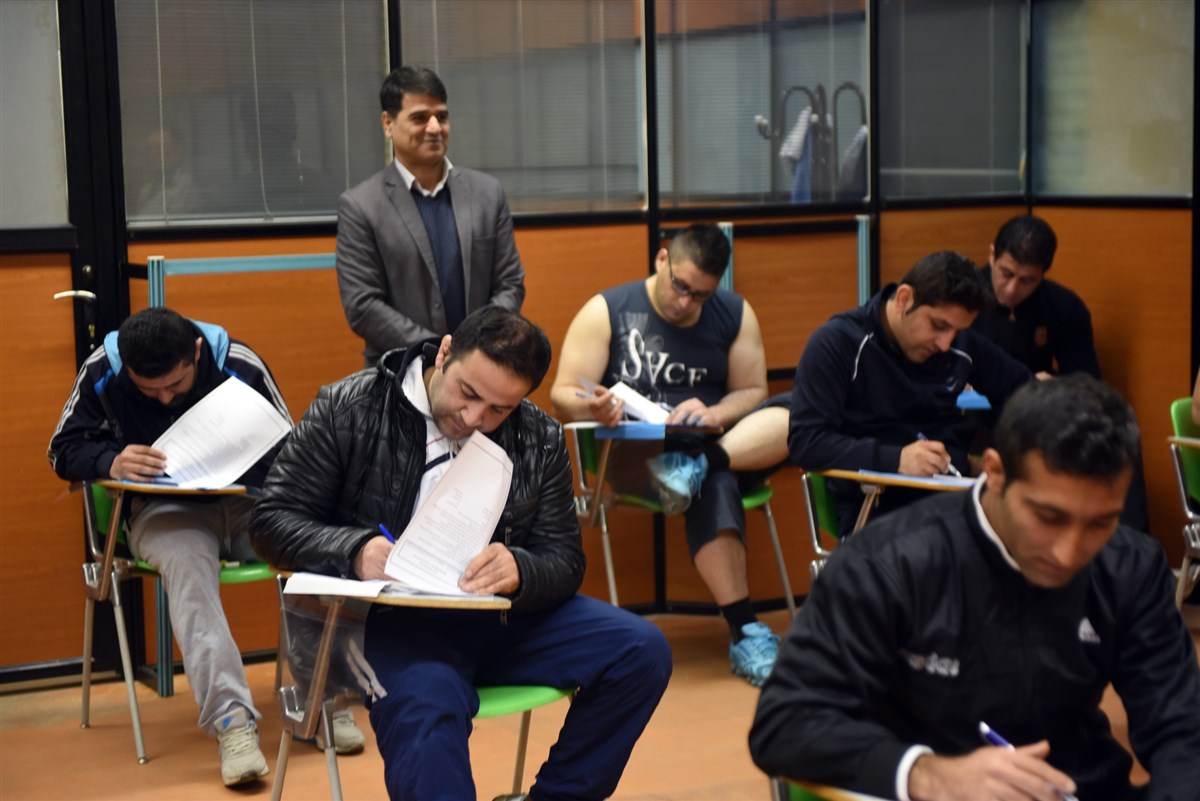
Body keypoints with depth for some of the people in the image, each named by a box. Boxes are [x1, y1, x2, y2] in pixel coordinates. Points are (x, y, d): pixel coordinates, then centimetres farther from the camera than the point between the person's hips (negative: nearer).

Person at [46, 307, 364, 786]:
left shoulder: (241, 364, -10)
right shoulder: (102, 371, -7)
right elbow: (64, 449, 1)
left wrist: (239, 467, -25)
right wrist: (110, 462, -23)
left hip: (243, 499, 1)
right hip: (165, 508, -1)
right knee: (185, 562, -36)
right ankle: (230, 719, -43)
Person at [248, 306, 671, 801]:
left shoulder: (539, 440, 5)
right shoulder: (348, 410, -3)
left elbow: (564, 561, 3)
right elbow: (272, 521, -3)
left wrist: (518, 571, -22)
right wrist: (355, 551, -24)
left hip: (503, 617, 5)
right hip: (389, 621, -4)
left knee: (642, 651, -13)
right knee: (424, 706, -38)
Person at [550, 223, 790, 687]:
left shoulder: (735, 315, 11)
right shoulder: (607, 311, 1)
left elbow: (752, 392, 7)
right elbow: (563, 397, -4)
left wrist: (713, 414, -16)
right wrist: (596, 408, -28)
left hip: (734, 443, 4)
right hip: (637, 455, -4)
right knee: (714, 486, -37)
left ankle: (697, 464, -40)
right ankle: (744, 632, -39)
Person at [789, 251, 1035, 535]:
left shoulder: (962, 344, 10)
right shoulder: (837, 343, -4)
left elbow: (1023, 387, 27)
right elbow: (804, 442, -12)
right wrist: (894, 460, -23)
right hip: (871, 507, -4)